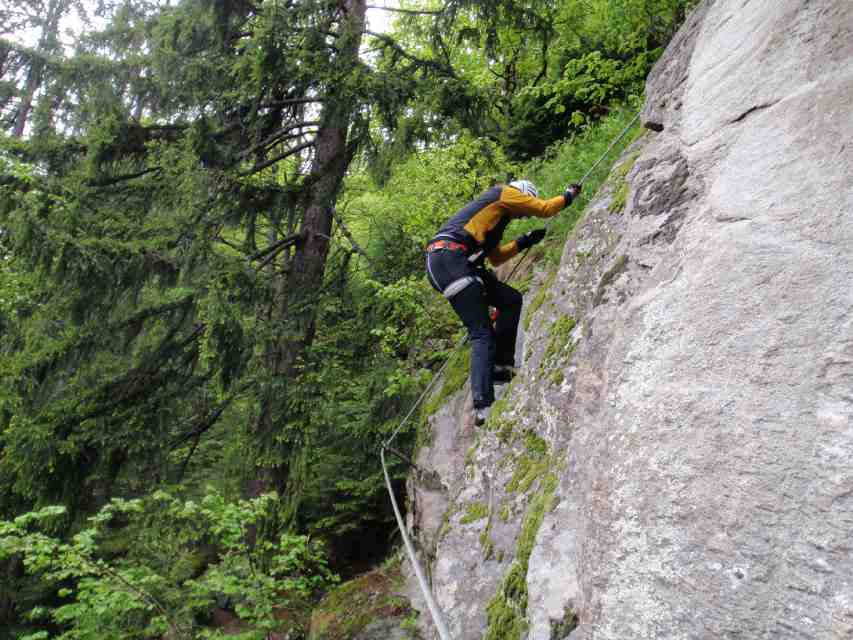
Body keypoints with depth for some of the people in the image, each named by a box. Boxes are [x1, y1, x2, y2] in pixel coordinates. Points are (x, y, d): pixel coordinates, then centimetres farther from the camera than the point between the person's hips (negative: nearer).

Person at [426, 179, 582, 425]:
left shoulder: (495, 214, 33)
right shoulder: (505, 193, 8)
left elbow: (496, 258, 34)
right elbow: (544, 209, 9)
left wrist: (524, 242, 30)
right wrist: (570, 194, 26)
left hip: (448, 263, 9)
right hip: (449, 259, -9)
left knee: (511, 300, 13)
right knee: (482, 334, -12)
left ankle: (500, 366, 10)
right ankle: (483, 406, -18)